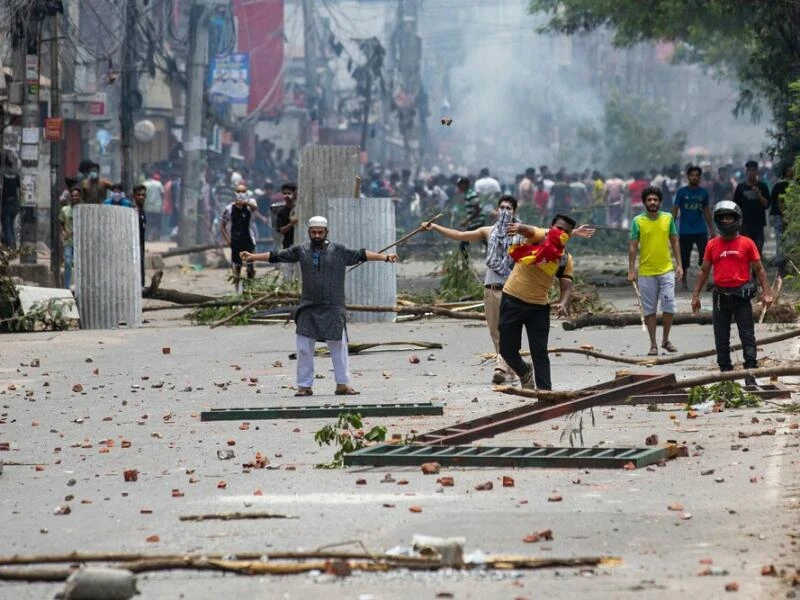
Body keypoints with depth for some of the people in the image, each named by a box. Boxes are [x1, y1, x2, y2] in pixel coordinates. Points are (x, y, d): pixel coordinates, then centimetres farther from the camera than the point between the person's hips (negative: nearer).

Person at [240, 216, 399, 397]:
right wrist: (253, 257, 9)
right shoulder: (301, 250, 7)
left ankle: (342, 384, 5)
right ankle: (304, 386, 7)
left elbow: (361, 255, -1)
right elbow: (276, 256, 10)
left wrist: (385, 257, -9)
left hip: (333, 308, -2)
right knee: (304, 348, 1)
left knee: (338, 346, 0)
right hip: (308, 308, 2)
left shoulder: (339, 251, 2)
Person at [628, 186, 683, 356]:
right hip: (646, 272, -1)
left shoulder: (668, 218, 4)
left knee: (669, 306, -4)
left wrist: (679, 265, 5)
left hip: (666, 270, 1)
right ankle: (653, 345, 10)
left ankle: (666, 340, 14)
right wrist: (631, 270, -4)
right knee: (649, 309, 3)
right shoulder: (638, 221, -1)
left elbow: (674, 242, 10)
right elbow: (633, 246, 1)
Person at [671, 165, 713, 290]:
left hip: (701, 230, 1)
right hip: (685, 231, -1)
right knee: (684, 257, 4)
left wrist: (711, 228, 13)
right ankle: (683, 281, 16)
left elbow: (707, 211, 14)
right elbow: (675, 209, 1)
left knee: (705, 255, -12)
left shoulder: (703, 193, 7)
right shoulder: (682, 192, 0)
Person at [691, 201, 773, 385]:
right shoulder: (712, 244, 7)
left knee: (747, 336, -4)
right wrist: (696, 294, 8)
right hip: (721, 297, 3)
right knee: (721, 339, 6)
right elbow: (704, 271, 13)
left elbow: (759, 269, 3)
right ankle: (725, 372, 13)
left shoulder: (747, 244, 0)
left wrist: (767, 292, -6)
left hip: (742, 296, -3)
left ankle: (750, 373, -2)